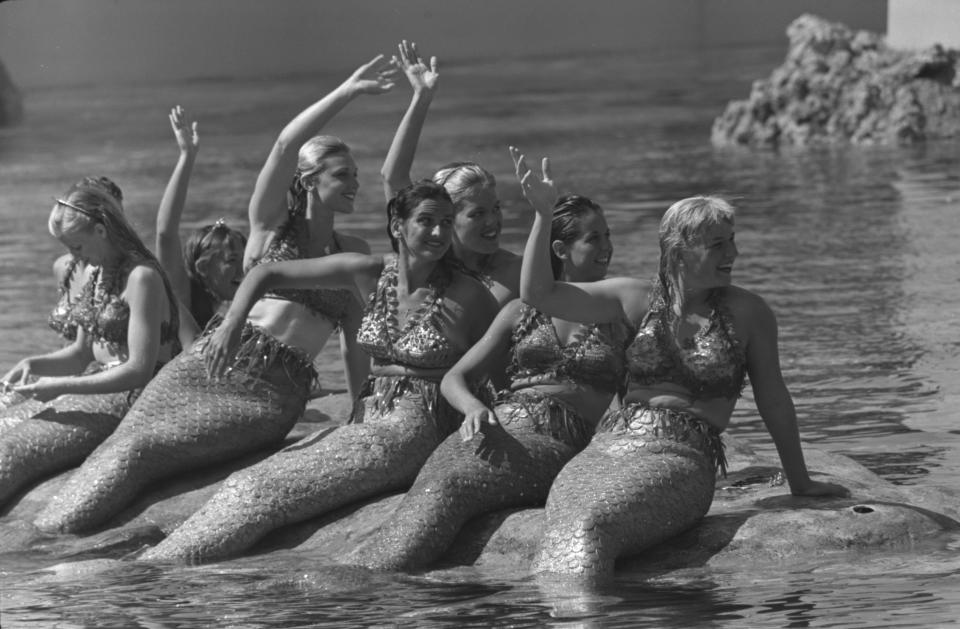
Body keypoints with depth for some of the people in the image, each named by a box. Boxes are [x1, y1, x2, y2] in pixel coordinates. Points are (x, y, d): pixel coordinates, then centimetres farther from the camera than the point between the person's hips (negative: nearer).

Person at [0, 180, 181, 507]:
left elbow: (140, 369, -19)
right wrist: (33, 364, 0)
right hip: (98, 389, 9)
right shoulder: (98, 273, 12)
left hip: (132, 399, -9)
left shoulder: (141, 277, -15)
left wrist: (61, 387, -20)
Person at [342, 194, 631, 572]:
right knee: (430, 491, -31)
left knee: (450, 485, -32)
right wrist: (473, 406, -3)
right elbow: (454, 379, 19)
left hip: (558, 442, -3)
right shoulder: (521, 313, 23)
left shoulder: (619, 318, 18)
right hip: (496, 427, 3)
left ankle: (357, 577, -45)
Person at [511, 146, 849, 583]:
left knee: (591, 525, -36)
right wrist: (543, 214, 1)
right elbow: (538, 293, 13)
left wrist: (799, 483, 28)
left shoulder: (747, 313, 10)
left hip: (682, 460, -3)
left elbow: (773, 401, 20)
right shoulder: (638, 300, 15)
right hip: (607, 448, 3)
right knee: (564, 531, -34)